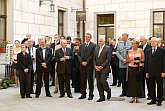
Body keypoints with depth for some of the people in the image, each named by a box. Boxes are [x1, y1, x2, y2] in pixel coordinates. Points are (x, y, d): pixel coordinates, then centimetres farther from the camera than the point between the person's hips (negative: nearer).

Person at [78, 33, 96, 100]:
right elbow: (79, 55, 10)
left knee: (90, 80, 1)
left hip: (89, 65, -4)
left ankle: (91, 95, 8)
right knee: (82, 80, 8)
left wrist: (86, 62, -14)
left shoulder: (93, 45, -1)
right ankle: (83, 94, 16)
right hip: (82, 65, 5)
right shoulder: (81, 46, 15)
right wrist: (82, 62, -6)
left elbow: (93, 55, -9)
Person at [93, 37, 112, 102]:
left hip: (104, 68, -6)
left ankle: (108, 91, 14)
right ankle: (101, 97, 13)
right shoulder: (96, 49, 15)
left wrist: (102, 66, -15)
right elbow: (94, 59, 15)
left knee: (103, 81, -14)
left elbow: (108, 59, -10)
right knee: (98, 83, 5)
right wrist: (95, 66, -2)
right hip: (97, 69, 6)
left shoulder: (108, 48, -3)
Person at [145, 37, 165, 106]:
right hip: (151, 72, 4)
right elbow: (146, 62, 12)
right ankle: (153, 99, 16)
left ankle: (159, 100, 11)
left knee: (159, 87, 3)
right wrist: (146, 72, 6)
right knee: (151, 87, 6)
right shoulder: (148, 51, 12)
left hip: (159, 72, -4)